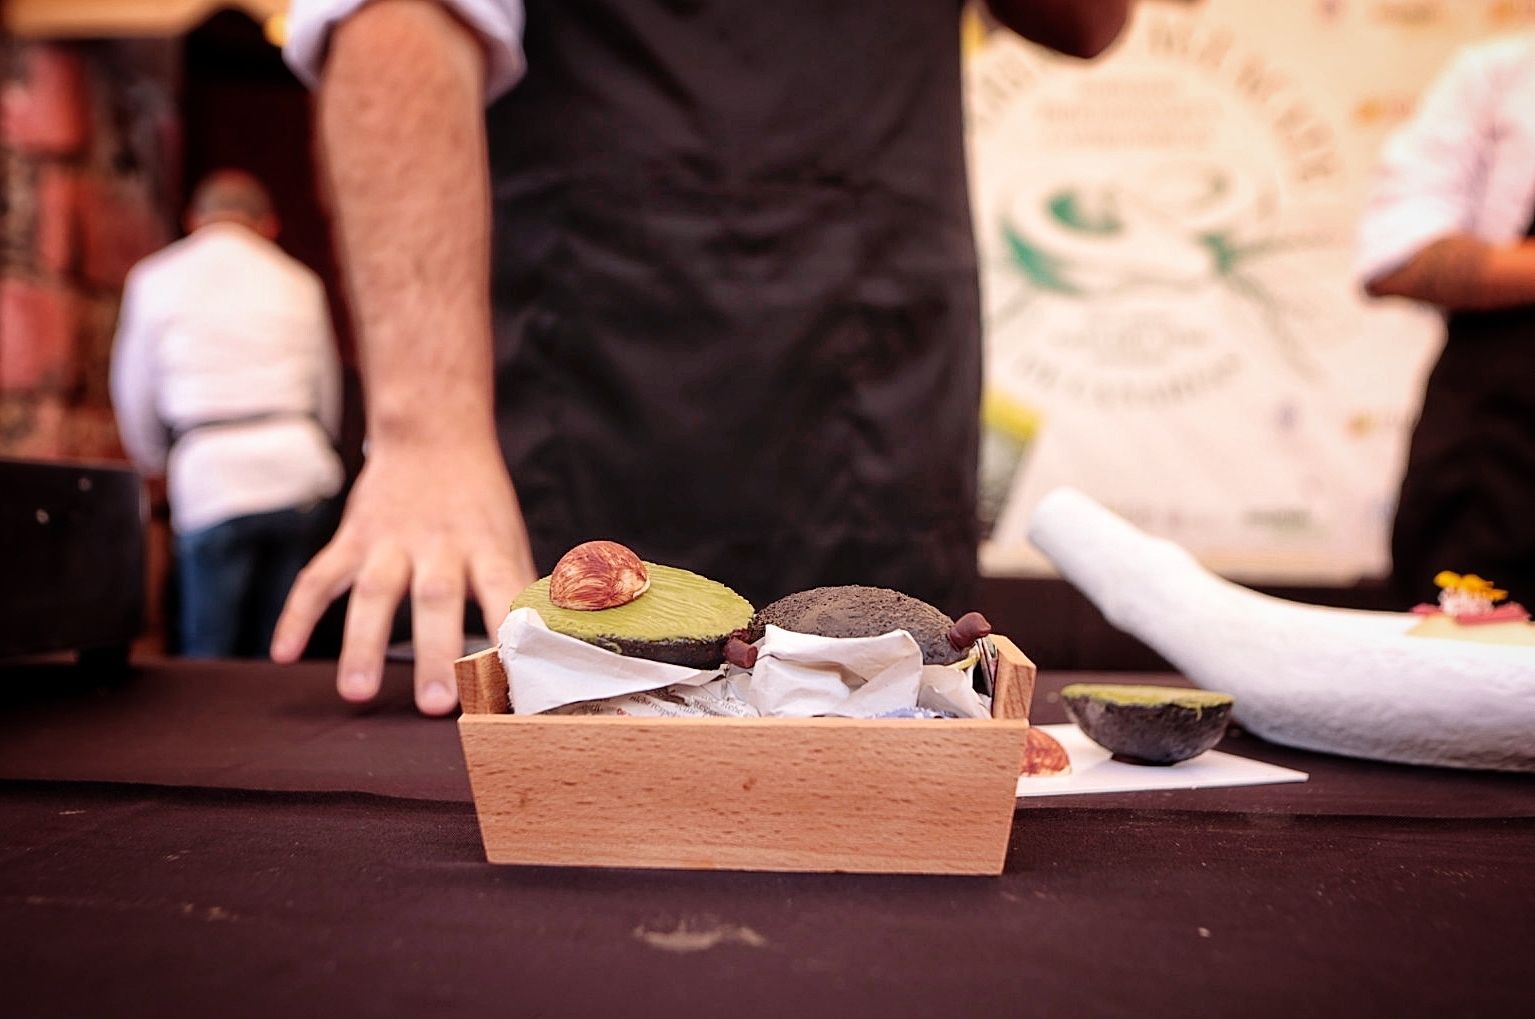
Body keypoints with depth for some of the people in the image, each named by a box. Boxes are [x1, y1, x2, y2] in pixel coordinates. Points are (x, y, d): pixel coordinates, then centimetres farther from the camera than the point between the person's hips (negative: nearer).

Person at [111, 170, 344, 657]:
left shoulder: (154, 279, 9)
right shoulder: (298, 282, 12)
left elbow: (135, 398, 12)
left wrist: (157, 463, 29)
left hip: (210, 477, -2)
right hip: (297, 475, 2)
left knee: (208, 655, 3)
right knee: (277, 649, 9)